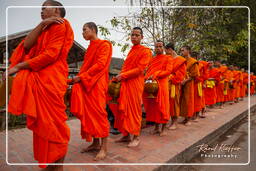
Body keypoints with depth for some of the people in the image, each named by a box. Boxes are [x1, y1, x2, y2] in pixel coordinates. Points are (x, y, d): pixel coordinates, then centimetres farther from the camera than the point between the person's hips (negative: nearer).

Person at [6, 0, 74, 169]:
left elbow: (50, 55, -13)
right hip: (37, 79, 8)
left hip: (51, 80, -8)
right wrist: (42, 24, 2)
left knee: (53, 123, -5)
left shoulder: (61, 25, -1)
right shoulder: (44, 30, 24)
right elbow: (26, 45, 7)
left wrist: (20, 66, -8)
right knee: (42, 123, 10)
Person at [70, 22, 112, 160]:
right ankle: (96, 143, 17)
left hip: (97, 83, -8)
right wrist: (79, 78, 7)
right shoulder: (90, 47, 22)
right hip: (86, 83, 8)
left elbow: (100, 64, -15)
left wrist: (81, 76, -16)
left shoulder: (104, 44, -2)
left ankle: (104, 148, -1)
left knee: (99, 113, -8)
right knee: (89, 113, 7)